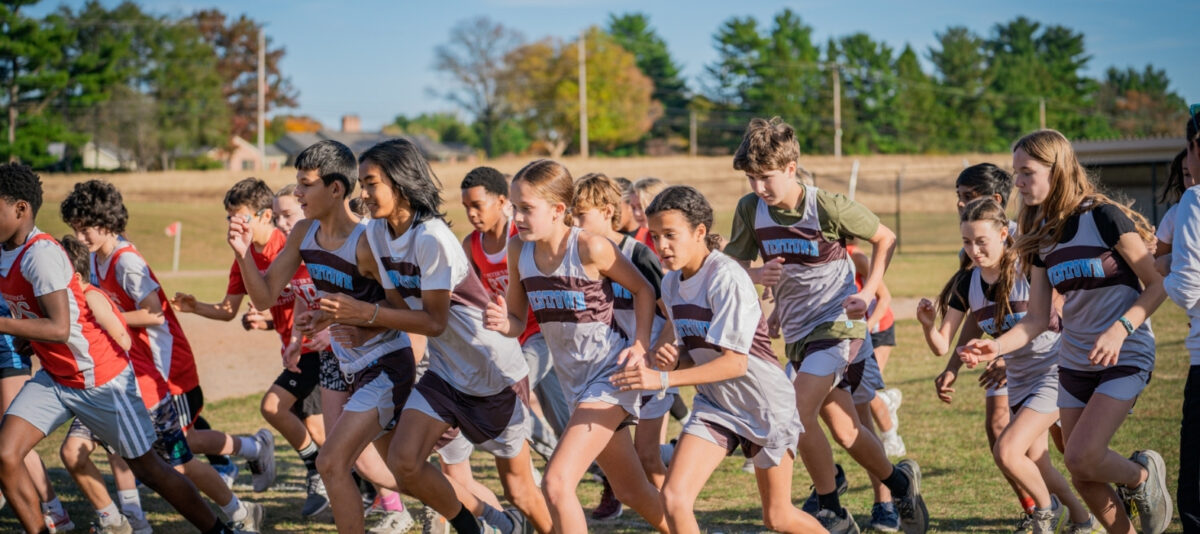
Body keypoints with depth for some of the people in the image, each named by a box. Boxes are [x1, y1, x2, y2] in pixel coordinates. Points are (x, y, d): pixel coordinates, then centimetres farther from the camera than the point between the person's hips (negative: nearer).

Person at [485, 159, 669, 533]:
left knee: (557, 483, -19)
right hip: (575, 379, 7)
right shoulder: (519, 252, -3)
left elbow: (643, 290, -5)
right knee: (631, 491, 19)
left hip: (611, 375, -7)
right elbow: (518, 321, 4)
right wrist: (502, 322, -18)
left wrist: (641, 347, -13)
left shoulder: (590, 248, -19)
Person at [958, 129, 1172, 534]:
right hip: (1074, 362, 6)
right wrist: (996, 346, -15)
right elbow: (1038, 318, 2)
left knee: (1081, 457, -20)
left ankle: (1143, 476, 10)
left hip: (1125, 359, -6)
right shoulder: (1040, 236, 3)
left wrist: (1120, 329, -26)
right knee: (1084, 479, 3)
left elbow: (1157, 286, -12)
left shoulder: (1104, 218, -16)